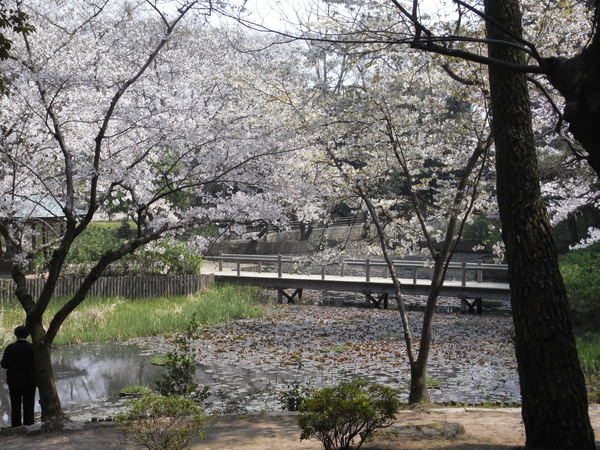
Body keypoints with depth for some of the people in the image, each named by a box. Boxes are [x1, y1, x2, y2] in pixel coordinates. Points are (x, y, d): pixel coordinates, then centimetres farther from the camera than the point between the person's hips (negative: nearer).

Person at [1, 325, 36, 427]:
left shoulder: (10, 348, -7)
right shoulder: (32, 347, -8)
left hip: (14, 381, 0)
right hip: (29, 380, 0)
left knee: (15, 405, 9)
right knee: (29, 404, 8)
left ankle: (16, 426, 9)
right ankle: (29, 425, 9)